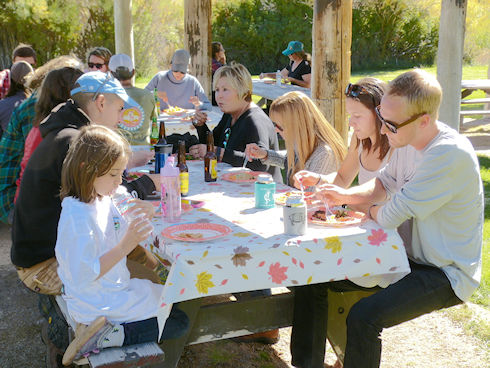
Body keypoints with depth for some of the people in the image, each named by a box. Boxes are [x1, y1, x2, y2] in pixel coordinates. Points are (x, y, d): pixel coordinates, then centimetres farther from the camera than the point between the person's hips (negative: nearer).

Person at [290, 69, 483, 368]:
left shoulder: (450, 155, -29)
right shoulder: (408, 141, -1)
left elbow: (389, 216, -26)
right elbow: (384, 184, 16)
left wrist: (369, 209, -3)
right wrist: (345, 195, -3)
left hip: (445, 273, -9)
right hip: (407, 256, 9)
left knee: (363, 318, -32)